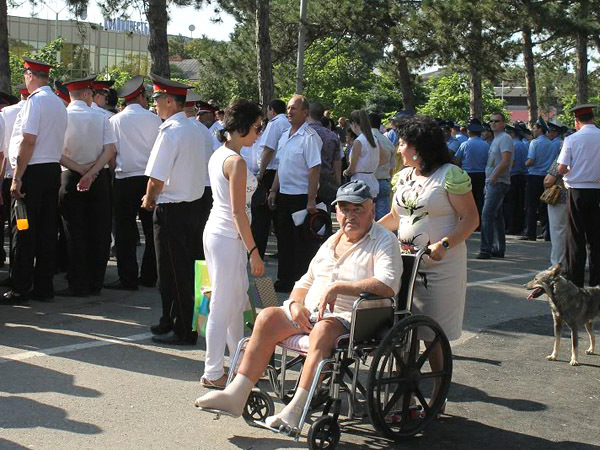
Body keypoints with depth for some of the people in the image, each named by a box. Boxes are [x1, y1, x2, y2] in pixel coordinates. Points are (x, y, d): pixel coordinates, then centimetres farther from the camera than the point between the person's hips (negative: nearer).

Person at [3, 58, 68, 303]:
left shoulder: (35, 101, -11)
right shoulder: (59, 103, 15)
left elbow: (28, 141, -17)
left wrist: (17, 177, -17)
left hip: (33, 172, -8)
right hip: (54, 170, 8)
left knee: (23, 232, -3)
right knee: (48, 232, 9)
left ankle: (20, 289, 0)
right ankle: (44, 287, 13)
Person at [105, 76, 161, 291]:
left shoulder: (115, 120, -1)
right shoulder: (154, 119, 1)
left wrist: (114, 169, 13)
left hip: (124, 179, -1)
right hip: (149, 178, 1)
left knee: (125, 232, 2)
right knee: (151, 230, 11)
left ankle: (128, 279, 2)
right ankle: (149, 276, 15)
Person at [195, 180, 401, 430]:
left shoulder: (384, 242, -1)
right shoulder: (331, 242, 22)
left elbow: (388, 286, -19)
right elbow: (306, 281, 25)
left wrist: (337, 288, -22)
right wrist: (296, 304, 2)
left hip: (350, 318, -7)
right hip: (310, 313, 7)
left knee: (323, 329, -37)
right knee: (268, 316, -16)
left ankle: (295, 410, -38)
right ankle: (236, 394, -18)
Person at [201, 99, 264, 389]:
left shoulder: (218, 155, 12)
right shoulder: (236, 162, -17)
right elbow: (238, 212, -18)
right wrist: (254, 251, -14)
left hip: (215, 232, 10)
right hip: (228, 237, -10)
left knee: (238, 302, 18)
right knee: (223, 307, -2)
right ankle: (213, 373, 6)